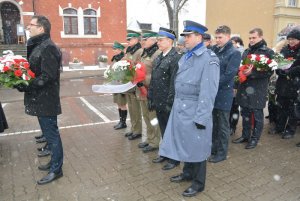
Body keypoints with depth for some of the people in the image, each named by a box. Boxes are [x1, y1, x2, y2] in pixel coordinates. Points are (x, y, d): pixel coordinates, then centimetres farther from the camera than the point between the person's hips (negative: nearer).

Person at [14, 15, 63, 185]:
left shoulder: (48, 47, -17)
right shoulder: (38, 46, 15)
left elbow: (48, 76, -23)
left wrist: (27, 87, -24)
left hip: (46, 100, -10)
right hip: (41, 99, 10)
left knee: (51, 134, 1)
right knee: (49, 132, 19)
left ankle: (56, 170, 14)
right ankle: (55, 161, 34)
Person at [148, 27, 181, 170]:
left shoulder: (176, 58, -14)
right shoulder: (158, 59, 12)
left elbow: (174, 82, -19)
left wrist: (170, 102, -20)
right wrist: (150, 98, 12)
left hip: (168, 103, -7)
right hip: (158, 102, 8)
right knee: (163, 130, 19)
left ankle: (174, 158, 23)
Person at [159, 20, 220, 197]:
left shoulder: (209, 58, -14)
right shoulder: (185, 57, 11)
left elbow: (208, 91, -19)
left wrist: (201, 117, -20)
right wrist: (177, 104, 15)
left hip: (195, 111, -8)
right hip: (180, 108, 8)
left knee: (197, 147, 7)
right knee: (184, 143, 19)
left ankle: (198, 183, 26)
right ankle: (188, 173, 40)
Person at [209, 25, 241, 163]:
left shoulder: (234, 53, -8)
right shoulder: (214, 50, 10)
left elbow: (229, 75, -16)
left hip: (223, 94, -6)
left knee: (222, 125, 6)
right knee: (213, 123, 16)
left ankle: (222, 152, 20)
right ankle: (214, 147, 31)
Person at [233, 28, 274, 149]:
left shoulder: (268, 52, -5)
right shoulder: (247, 51, 13)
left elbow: (269, 71, -13)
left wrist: (252, 73, -22)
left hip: (258, 90, -5)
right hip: (244, 88, 6)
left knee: (257, 115, 6)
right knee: (245, 113, 14)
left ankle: (255, 138, 19)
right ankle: (245, 135, 28)